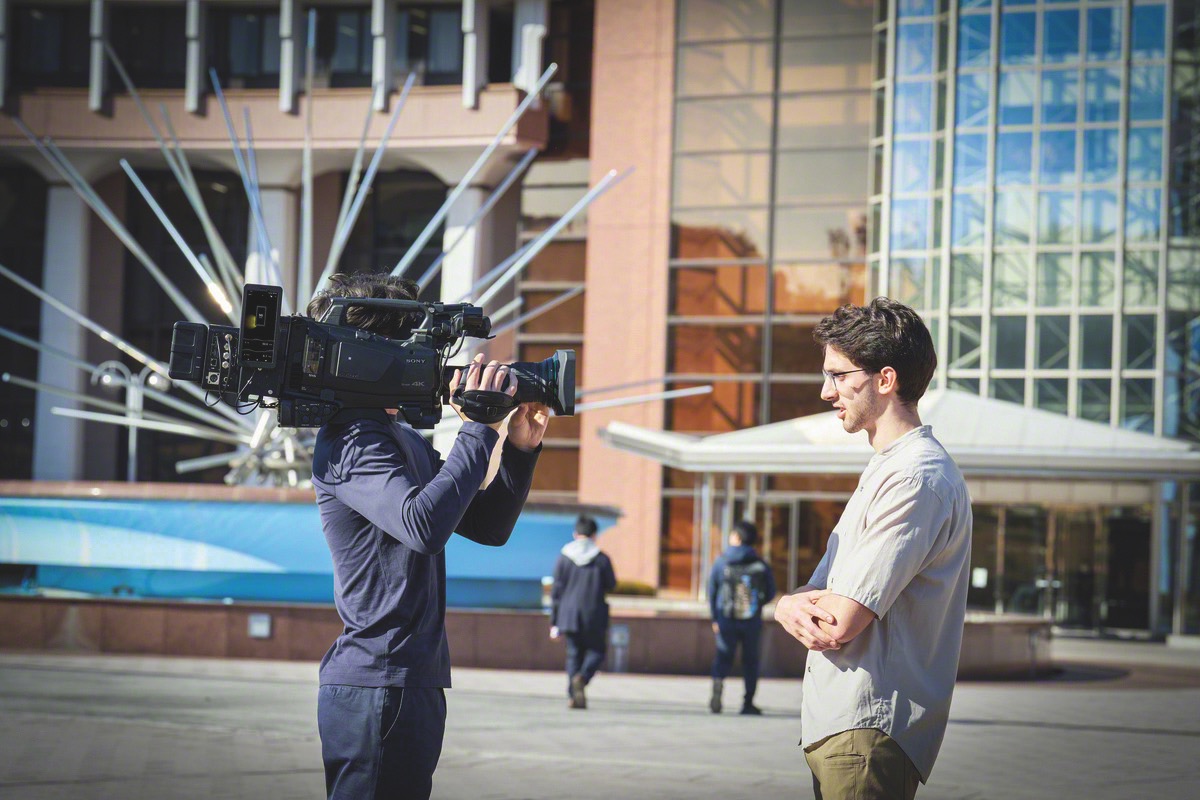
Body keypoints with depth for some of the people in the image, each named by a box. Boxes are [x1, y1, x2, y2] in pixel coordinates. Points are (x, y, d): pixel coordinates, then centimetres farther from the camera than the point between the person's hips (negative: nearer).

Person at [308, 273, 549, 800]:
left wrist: (519, 451, 8)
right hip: (377, 683, -10)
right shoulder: (350, 440, -12)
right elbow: (425, 524, -27)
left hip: (414, 681, 10)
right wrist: (480, 428, -21)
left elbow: (487, 528, 22)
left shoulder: (406, 441, 19)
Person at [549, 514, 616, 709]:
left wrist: (554, 622, 5)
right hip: (594, 616, -2)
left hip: (569, 615, 2)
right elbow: (611, 585, 3)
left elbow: (556, 591, 0)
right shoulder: (602, 559, -6)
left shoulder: (563, 558, -1)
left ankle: (573, 695, 3)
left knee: (574, 654, 11)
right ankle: (582, 677, -17)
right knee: (597, 651, 11)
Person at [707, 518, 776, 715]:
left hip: (726, 619, 0)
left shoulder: (721, 563, -2)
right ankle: (748, 703, 12)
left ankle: (718, 685, -18)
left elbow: (712, 592, 2)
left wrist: (715, 619, 10)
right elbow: (771, 593, 3)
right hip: (753, 622, 0)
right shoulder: (761, 565, -2)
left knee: (723, 657, 9)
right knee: (750, 660, 12)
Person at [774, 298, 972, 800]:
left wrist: (798, 603, 4)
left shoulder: (917, 477, -14)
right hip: (836, 725, 10)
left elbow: (843, 622, -19)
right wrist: (797, 609, -8)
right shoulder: (882, 470, 20)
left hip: (869, 732, -10)